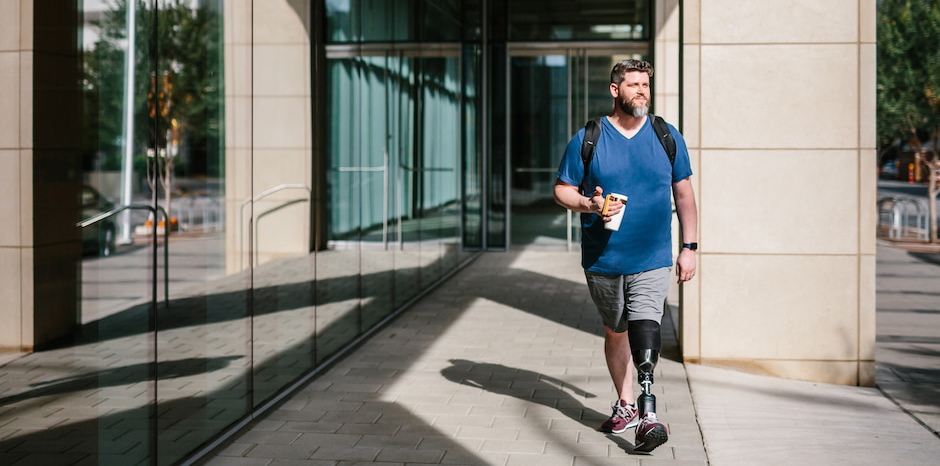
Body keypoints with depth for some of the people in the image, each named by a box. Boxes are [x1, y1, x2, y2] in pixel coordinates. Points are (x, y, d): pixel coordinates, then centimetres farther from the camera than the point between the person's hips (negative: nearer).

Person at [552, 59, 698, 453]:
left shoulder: (667, 137, 4)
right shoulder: (587, 139, 0)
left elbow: (683, 194, 11)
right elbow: (562, 190, 4)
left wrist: (689, 247, 7)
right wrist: (590, 205, -17)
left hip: (652, 260, -1)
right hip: (602, 258, 1)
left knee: (645, 328, -18)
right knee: (615, 331, 14)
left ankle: (647, 414, -21)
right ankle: (626, 405, 30)